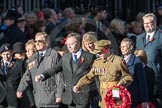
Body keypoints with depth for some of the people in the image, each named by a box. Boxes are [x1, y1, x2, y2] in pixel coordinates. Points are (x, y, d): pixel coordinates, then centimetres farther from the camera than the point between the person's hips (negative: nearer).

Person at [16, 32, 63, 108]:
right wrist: (20, 90, 1)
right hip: (39, 99, 6)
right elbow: (27, 76, 15)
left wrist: (59, 94, -10)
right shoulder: (33, 58, 17)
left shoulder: (54, 55, -2)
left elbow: (59, 76, -6)